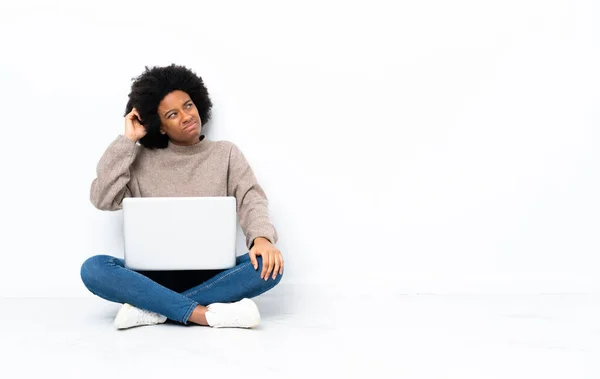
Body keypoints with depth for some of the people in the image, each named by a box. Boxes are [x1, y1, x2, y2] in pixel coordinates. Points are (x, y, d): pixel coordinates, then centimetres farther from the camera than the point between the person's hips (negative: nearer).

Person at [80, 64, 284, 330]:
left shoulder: (226, 153, 9)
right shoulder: (142, 161, 9)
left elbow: (251, 200, -5)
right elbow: (102, 199, -4)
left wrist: (262, 237, -27)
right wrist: (127, 140, -2)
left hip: (211, 275, 0)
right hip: (156, 276, 0)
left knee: (269, 266, -30)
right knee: (93, 269, -28)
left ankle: (151, 309, -29)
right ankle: (208, 314, -36)